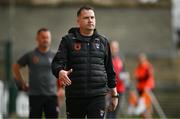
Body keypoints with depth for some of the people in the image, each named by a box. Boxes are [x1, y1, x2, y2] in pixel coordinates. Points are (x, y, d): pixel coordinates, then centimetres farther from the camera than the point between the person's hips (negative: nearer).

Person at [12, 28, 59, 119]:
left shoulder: (54, 56, 7)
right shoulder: (30, 56, 3)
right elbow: (16, 67, 13)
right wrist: (22, 83, 10)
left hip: (51, 95, 1)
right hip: (35, 95, -1)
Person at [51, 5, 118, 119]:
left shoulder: (103, 41, 12)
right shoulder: (68, 40, 4)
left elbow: (110, 70, 16)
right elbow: (57, 63, -7)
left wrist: (114, 94, 15)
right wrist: (60, 72, -30)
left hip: (97, 96, 0)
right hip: (74, 96, 0)